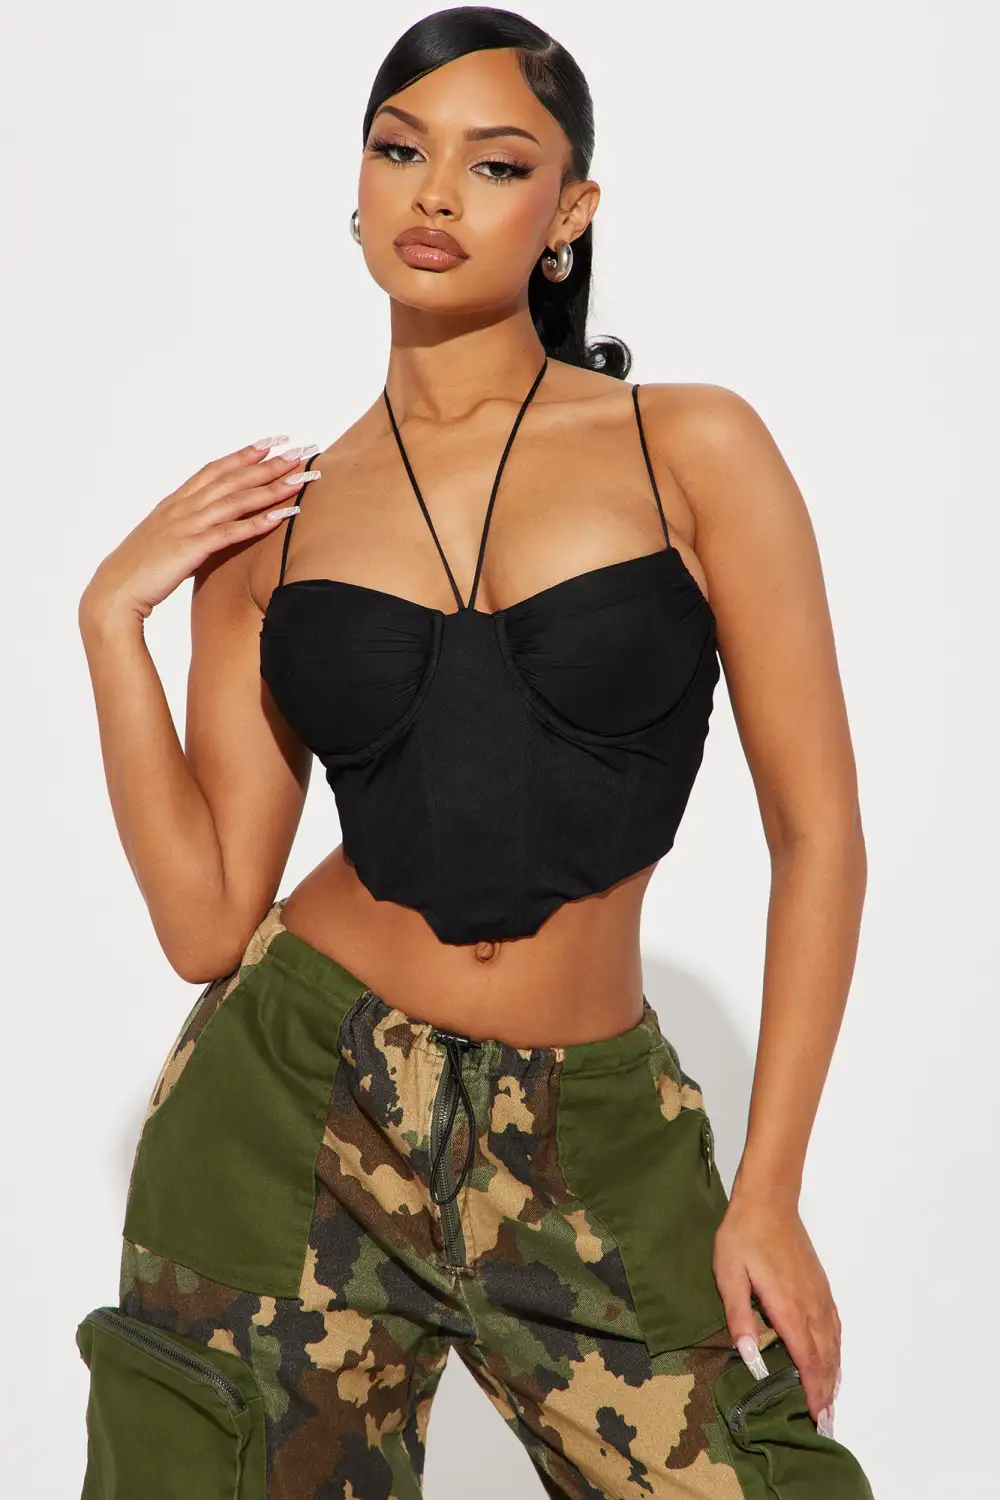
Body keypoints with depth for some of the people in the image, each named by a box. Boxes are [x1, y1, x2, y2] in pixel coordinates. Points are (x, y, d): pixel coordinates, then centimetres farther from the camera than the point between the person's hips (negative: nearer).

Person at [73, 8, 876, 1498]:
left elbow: (819, 837, -2)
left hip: (592, 1138, -1)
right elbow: (208, 923, 0)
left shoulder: (694, 451, -3)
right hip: (300, 1105, 2)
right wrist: (112, 621, -5)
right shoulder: (271, 521, 4)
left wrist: (767, 1191, -5)